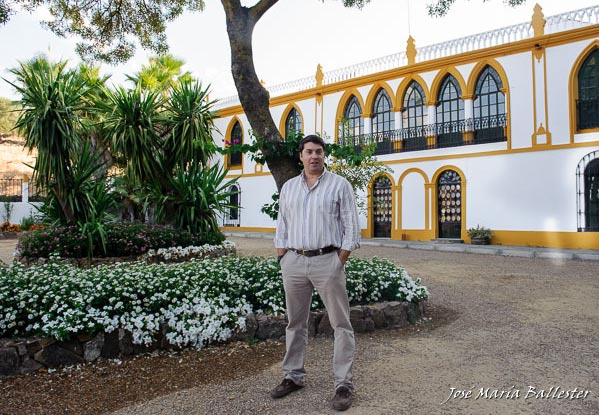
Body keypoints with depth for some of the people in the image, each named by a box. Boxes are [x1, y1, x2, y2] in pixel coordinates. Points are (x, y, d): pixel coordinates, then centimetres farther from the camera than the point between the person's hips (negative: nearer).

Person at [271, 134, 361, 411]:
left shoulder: (340, 185, -1)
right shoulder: (288, 187, 11)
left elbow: (351, 227, -4)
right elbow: (282, 227, 12)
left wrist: (339, 263, -10)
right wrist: (283, 260, 5)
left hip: (327, 260, -4)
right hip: (293, 261, 4)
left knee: (340, 324, 1)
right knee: (295, 322, 13)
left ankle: (344, 384, 12)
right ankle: (293, 376, 27)